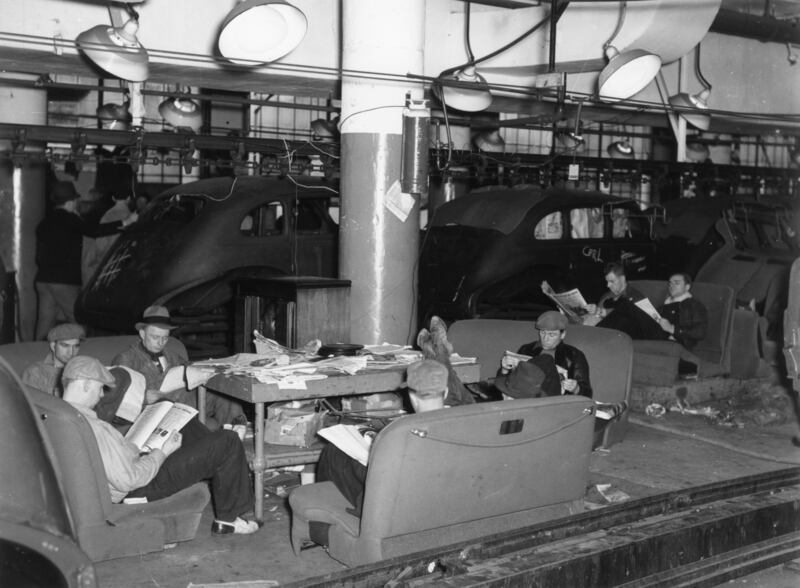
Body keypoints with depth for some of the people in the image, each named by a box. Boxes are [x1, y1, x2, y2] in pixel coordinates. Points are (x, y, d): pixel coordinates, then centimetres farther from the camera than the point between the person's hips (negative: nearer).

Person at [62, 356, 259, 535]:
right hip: (143, 488, -10)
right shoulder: (94, 428, -34)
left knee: (187, 424, 24)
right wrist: (162, 453, -19)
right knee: (228, 443, -8)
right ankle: (228, 518, 10)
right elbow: (128, 481, -31)